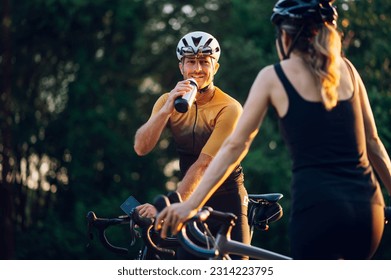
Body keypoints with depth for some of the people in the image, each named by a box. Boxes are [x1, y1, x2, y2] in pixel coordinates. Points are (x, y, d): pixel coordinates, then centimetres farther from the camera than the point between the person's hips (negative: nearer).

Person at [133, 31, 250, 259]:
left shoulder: (229, 109, -19)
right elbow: (141, 148, -18)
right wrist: (167, 109, -33)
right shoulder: (168, 101, -5)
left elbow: (203, 164, -25)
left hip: (226, 198, -3)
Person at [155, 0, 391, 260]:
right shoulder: (346, 69, 13)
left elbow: (235, 145, 1)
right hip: (367, 207, 4)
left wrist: (191, 204, 3)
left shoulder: (273, 76, 4)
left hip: (317, 206, -4)